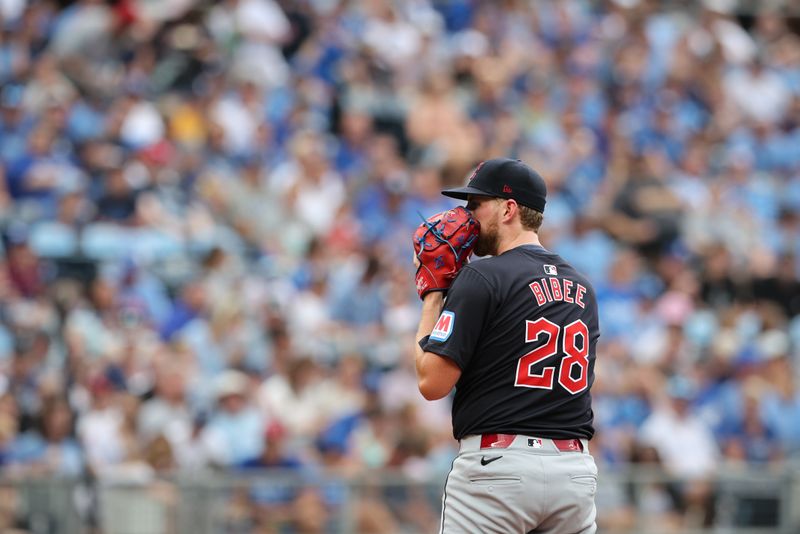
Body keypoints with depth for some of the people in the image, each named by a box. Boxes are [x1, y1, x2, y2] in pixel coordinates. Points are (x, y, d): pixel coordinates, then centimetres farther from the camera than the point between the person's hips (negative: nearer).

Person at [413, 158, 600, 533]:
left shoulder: (482, 277, -7)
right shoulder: (582, 288, 14)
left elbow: (432, 383, -10)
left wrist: (433, 294, 3)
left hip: (497, 464, -6)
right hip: (576, 470, 6)